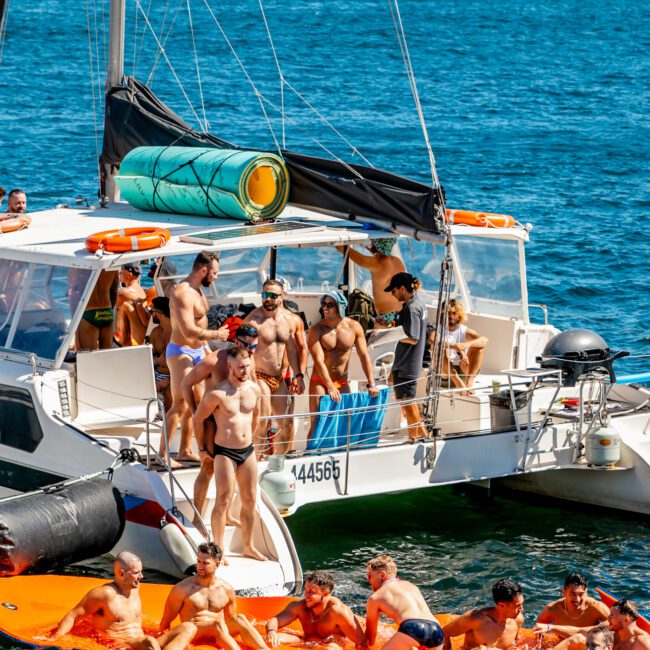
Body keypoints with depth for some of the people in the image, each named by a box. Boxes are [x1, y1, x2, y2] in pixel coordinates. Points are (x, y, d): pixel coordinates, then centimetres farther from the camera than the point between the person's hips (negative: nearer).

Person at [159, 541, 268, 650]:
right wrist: (164, 640, -3)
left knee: (240, 619, -24)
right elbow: (166, 622, 2)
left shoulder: (227, 589, 9)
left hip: (217, 635, 4)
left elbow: (231, 619, 20)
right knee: (218, 624, -34)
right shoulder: (183, 589, -3)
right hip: (193, 635, -4)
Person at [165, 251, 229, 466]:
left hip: (197, 352, 10)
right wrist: (217, 334, -19)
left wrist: (206, 347, 19)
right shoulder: (182, 293, -22)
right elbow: (189, 330, -29)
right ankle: (162, 454, -8)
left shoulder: (197, 290, 10)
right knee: (180, 405, -11)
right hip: (181, 353, -10)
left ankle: (185, 450, 21)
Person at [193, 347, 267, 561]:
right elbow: (198, 419, -6)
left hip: (247, 451, 6)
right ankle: (218, 550, 1)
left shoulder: (254, 389, 0)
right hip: (225, 453, -6)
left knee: (250, 500, 11)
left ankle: (249, 546, 24)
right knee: (223, 501, -7)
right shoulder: (218, 394, -17)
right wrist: (202, 448, 3)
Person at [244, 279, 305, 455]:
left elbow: (292, 349, 16)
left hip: (279, 379, 7)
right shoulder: (253, 319, -13)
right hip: (259, 377, -7)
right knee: (262, 422, -16)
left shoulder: (289, 319, 7)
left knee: (285, 422, 10)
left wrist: (298, 375, 12)